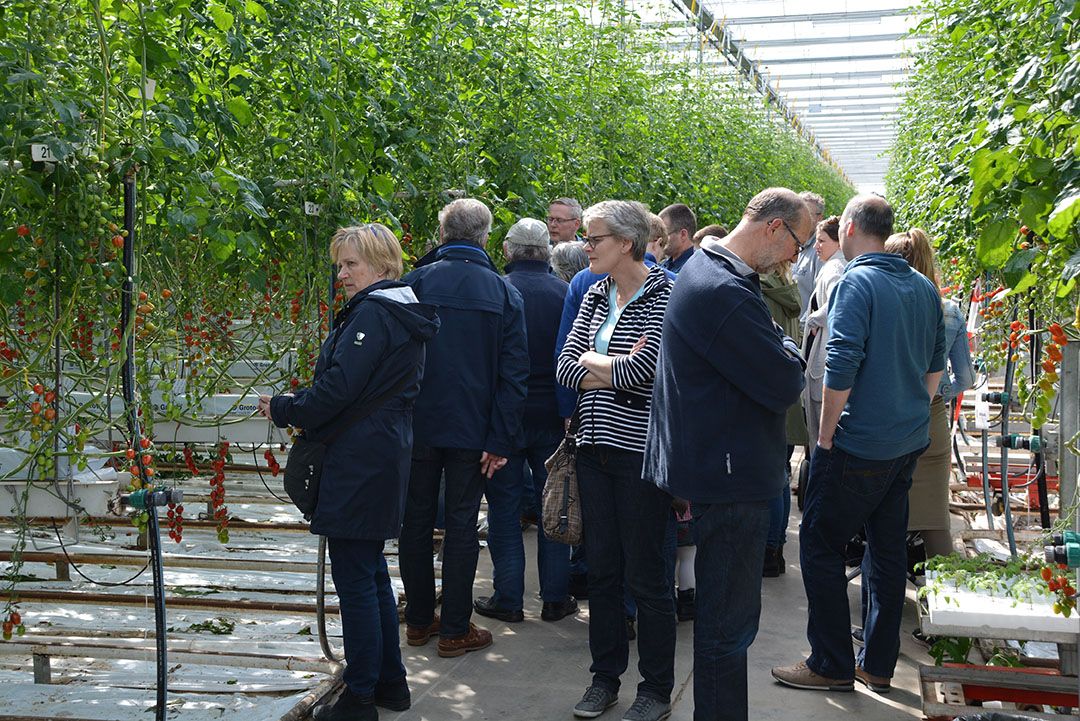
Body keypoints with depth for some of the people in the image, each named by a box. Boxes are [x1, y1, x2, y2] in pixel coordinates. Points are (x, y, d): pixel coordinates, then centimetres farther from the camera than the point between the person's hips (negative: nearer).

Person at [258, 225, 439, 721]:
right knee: (371, 571, 18)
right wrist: (298, 407, 13)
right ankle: (389, 681, 27)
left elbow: (337, 390, -22)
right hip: (387, 455, 10)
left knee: (354, 578, -3)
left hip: (359, 464, -10)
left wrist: (282, 410, -7)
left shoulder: (371, 313, -15)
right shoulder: (403, 313, 16)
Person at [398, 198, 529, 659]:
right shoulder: (504, 292, -2)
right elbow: (514, 372, -6)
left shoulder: (413, 283, -3)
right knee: (461, 524, 7)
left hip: (417, 425, 1)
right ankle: (455, 630, 12)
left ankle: (418, 620, 23)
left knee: (416, 519, 13)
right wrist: (500, 440, -5)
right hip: (472, 430, 0)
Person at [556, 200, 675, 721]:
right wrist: (617, 368, -11)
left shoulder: (665, 297, -11)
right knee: (601, 569, 14)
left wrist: (591, 360, -4)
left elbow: (637, 372, -21)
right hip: (594, 445, 6)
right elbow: (565, 369, 4)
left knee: (645, 575, 2)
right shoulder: (596, 295, 10)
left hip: (640, 452, -6)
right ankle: (605, 677, 28)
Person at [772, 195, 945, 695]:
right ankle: (878, 666, 22)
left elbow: (840, 367, -21)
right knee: (888, 549, 13)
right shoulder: (923, 287, 10)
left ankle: (832, 666, 9)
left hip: (860, 447, -8)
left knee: (820, 545, 3)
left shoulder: (857, 282, -15)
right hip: (909, 443, 8)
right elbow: (935, 363, 18)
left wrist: (825, 436, -12)